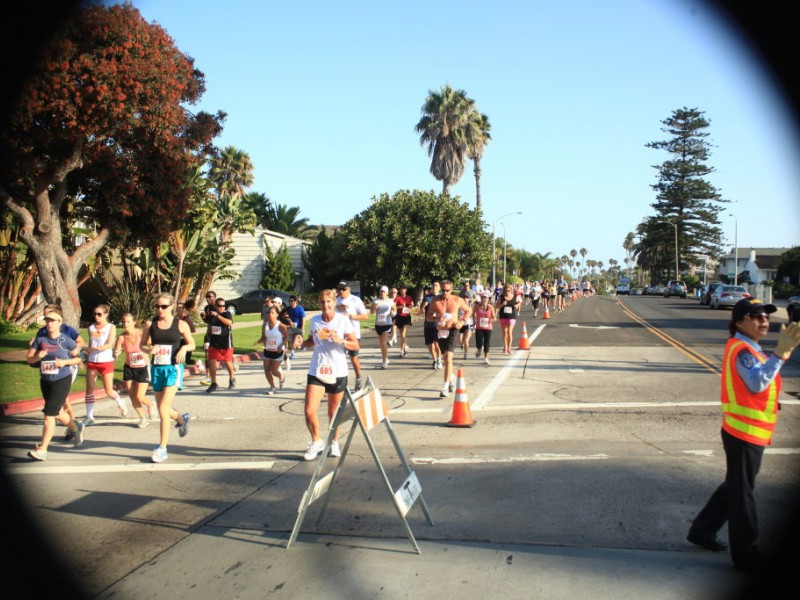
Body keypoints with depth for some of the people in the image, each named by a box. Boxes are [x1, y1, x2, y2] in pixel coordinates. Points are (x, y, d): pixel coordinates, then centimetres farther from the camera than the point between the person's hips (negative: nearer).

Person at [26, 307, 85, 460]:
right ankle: (76, 429, 46)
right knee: (57, 413, 19)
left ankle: (42, 450, -3)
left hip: (62, 380, -5)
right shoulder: (40, 339, 0)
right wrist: (38, 356, -19)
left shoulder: (66, 340, -9)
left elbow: (79, 358, -1)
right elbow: (29, 358, 2)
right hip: (45, 381, 5)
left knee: (49, 414, -9)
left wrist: (65, 362, -17)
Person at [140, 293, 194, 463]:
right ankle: (182, 419, 47)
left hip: (173, 368, -4)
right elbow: (142, 345, 10)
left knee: (163, 409, -13)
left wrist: (184, 347, -14)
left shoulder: (181, 325, -2)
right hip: (156, 368, 4)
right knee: (162, 409, 15)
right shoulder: (150, 324, 3)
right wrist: (149, 350, -12)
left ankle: (162, 448, -4)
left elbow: (192, 344, 8)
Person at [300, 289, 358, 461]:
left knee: (334, 412, 9)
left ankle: (334, 443, 33)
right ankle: (317, 442, 16)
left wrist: (340, 340, -21)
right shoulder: (314, 321, 2)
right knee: (309, 411, -8)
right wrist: (302, 343, -5)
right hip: (316, 371, 2)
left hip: (337, 372, -2)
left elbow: (355, 345, -4)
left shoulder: (343, 320, -6)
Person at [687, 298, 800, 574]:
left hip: (749, 432, 10)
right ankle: (746, 554, 15)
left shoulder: (749, 349, 13)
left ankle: (702, 531, 33)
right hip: (744, 433, -10)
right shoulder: (741, 350, -19)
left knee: (735, 488, 20)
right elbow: (757, 383, -35)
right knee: (742, 494, 2)